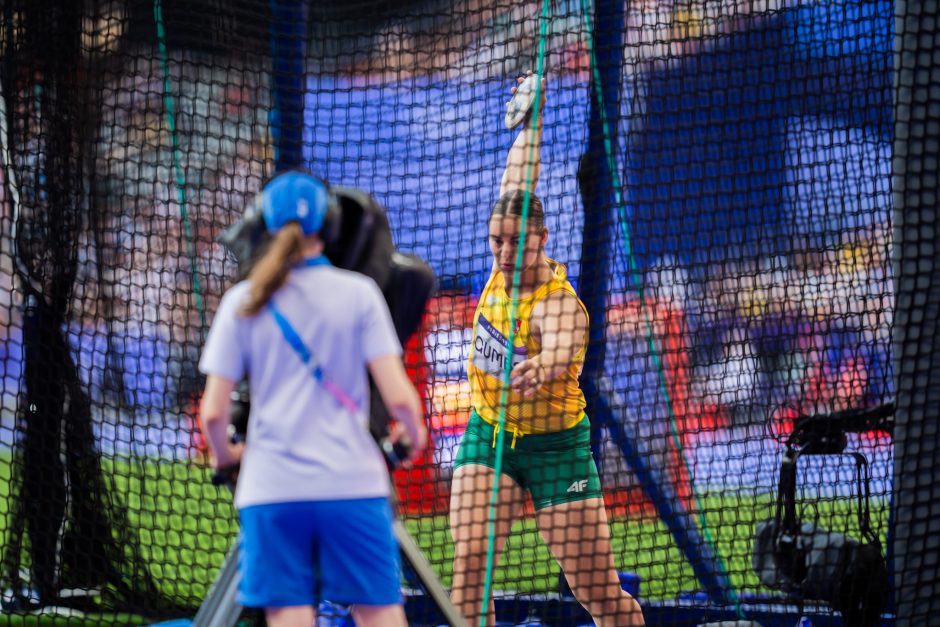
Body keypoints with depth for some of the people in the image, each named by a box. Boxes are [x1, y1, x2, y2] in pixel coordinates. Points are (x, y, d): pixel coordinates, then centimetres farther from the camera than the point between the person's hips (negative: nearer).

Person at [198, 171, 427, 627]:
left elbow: (213, 412, 1)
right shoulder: (358, 293, 1)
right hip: (352, 484, -1)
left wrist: (224, 454, 21)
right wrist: (413, 432, 17)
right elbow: (398, 396, -5)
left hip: (272, 488, 1)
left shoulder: (244, 302, 4)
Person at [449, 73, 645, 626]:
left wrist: (542, 367, -73)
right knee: (469, 568, -13)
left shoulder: (559, 304, -26)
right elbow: (518, 180, 11)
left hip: (554, 445, -6)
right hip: (487, 434, 6)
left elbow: (563, 349, -51)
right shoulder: (508, 266, -5)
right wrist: (532, 120, 21)